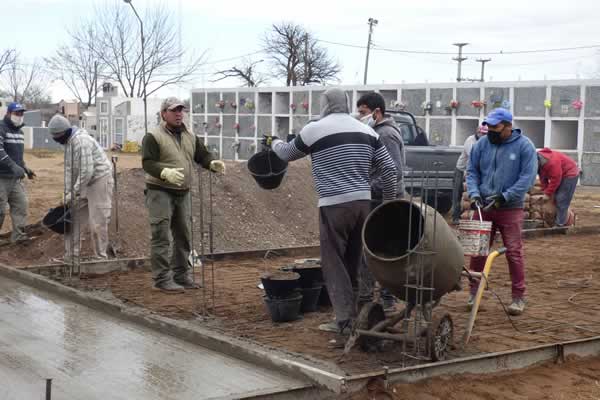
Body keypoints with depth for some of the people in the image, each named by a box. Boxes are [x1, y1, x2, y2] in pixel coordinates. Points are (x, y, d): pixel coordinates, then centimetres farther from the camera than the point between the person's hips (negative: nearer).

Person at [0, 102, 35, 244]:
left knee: (20, 205, 2)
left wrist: (25, 168, 16)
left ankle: (18, 235, 5)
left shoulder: (20, 132, 14)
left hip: (16, 178, 8)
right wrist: (14, 167, -34)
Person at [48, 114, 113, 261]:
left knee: (97, 222, -5)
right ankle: (71, 255, 16)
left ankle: (100, 258, 7)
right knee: (75, 218, 9)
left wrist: (73, 193, -19)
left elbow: (87, 171, -26)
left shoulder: (81, 141, -23)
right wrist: (67, 192, 5)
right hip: (86, 183, 10)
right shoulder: (68, 142, 7)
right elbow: (69, 169, 11)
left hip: (100, 180, -10)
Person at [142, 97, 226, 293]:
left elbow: (202, 155, 12)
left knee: (183, 236, 13)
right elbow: (147, 163, -17)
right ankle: (162, 279, -4)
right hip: (160, 191, -7)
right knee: (161, 237, -8)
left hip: (183, 192, 7)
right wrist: (166, 172, -36)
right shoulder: (153, 137, -8)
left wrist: (212, 163, -12)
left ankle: (181, 275, 24)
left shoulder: (190, 137, 14)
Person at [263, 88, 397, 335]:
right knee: (356, 262, 16)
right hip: (363, 203, 5)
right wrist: (390, 201, 18)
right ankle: (360, 313, 23)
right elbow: (388, 168, 9)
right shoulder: (366, 131, 10)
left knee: (334, 263, 2)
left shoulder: (314, 130, -2)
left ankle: (345, 320, 1)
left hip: (334, 205, -5)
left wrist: (273, 142, 36)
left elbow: (286, 154, 15)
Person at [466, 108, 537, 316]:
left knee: (514, 252, -3)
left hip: (510, 208, -3)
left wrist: (505, 197, -17)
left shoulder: (524, 145, -5)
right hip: (483, 207, 3)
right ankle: (474, 291, 18)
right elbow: (472, 171, 9)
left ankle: (518, 297, 6)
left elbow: (527, 177, -10)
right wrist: (474, 193, -9)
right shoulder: (482, 144, 5)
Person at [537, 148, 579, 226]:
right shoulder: (539, 163, -7)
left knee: (561, 199, -12)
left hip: (570, 174, -9)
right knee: (555, 198, 10)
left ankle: (560, 224, -10)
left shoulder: (552, 161, -36)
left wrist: (548, 193, -22)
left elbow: (555, 179, -31)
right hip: (560, 175, 9)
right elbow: (543, 178, 3)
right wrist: (545, 192, -5)